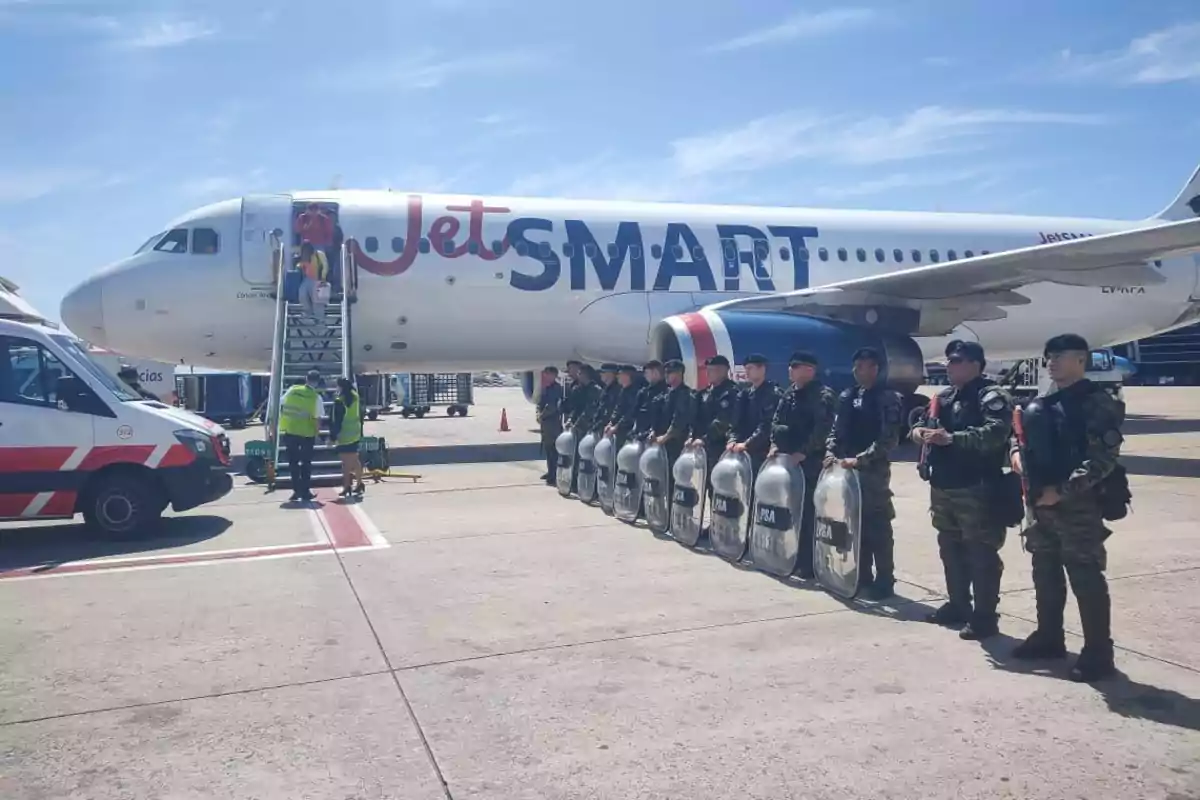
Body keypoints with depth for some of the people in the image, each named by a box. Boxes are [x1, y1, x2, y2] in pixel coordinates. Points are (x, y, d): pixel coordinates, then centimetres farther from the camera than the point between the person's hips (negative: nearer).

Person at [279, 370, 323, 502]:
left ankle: (296, 490, 11)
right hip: (307, 433, -2)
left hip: (290, 432, 2)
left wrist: (282, 425, 15)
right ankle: (305, 491, 11)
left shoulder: (292, 390, -1)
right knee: (306, 463, 10)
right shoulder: (316, 397, -10)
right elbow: (317, 419, -11)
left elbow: (281, 406, 4)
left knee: (293, 462, 12)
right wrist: (317, 433, 4)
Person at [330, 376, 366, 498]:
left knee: (346, 462, -3)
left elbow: (337, 421, -15)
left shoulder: (339, 400, -16)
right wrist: (360, 431, 20)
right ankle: (359, 484, 22)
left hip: (343, 436, -7)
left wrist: (332, 436, -10)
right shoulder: (356, 397, 4)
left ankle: (346, 487, 0)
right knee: (354, 460, 16)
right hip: (355, 434, 7)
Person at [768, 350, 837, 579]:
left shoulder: (824, 395, -10)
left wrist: (803, 453, -22)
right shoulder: (789, 393, 15)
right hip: (786, 459, 8)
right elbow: (777, 421, 19)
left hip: (810, 463, -8)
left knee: (808, 513, -5)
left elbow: (823, 429, -20)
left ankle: (808, 564, 2)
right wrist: (775, 444, 4)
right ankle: (793, 558, 22)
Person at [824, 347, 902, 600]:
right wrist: (831, 453, 0)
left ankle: (884, 581, 7)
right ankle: (862, 577, 21)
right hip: (847, 469, 6)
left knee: (877, 527, -2)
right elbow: (837, 430, 17)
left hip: (874, 471, -6)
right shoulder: (846, 396, 13)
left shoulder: (887, 398, -7)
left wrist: (860, 459, -20)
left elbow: (889, 439, -15)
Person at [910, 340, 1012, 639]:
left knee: (981, 553, -2)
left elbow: (995, 433, -26)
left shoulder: (991, 396, -10)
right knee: (950, 549, 17)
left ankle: (985, 616, 6)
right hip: (942, 487, 9)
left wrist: (951, 438, -33)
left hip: (976, 490, -8)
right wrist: (919, 430, -4)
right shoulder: (944, 397, 16)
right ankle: (957, 605, 30)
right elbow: (926, 422, 21)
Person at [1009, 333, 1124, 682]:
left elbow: (1104, 459, -17)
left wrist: (1061, 490, -20)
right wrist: (1017, 452, 2)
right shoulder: (1042, 403, 12)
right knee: (1045, 574, 16)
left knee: (1086, 580, -2)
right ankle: (1048, 638, 30)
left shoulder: (1098, 403, -9)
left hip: (1079, 506, -7)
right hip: (1041, 504, 8)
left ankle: (1098, 654, 8)